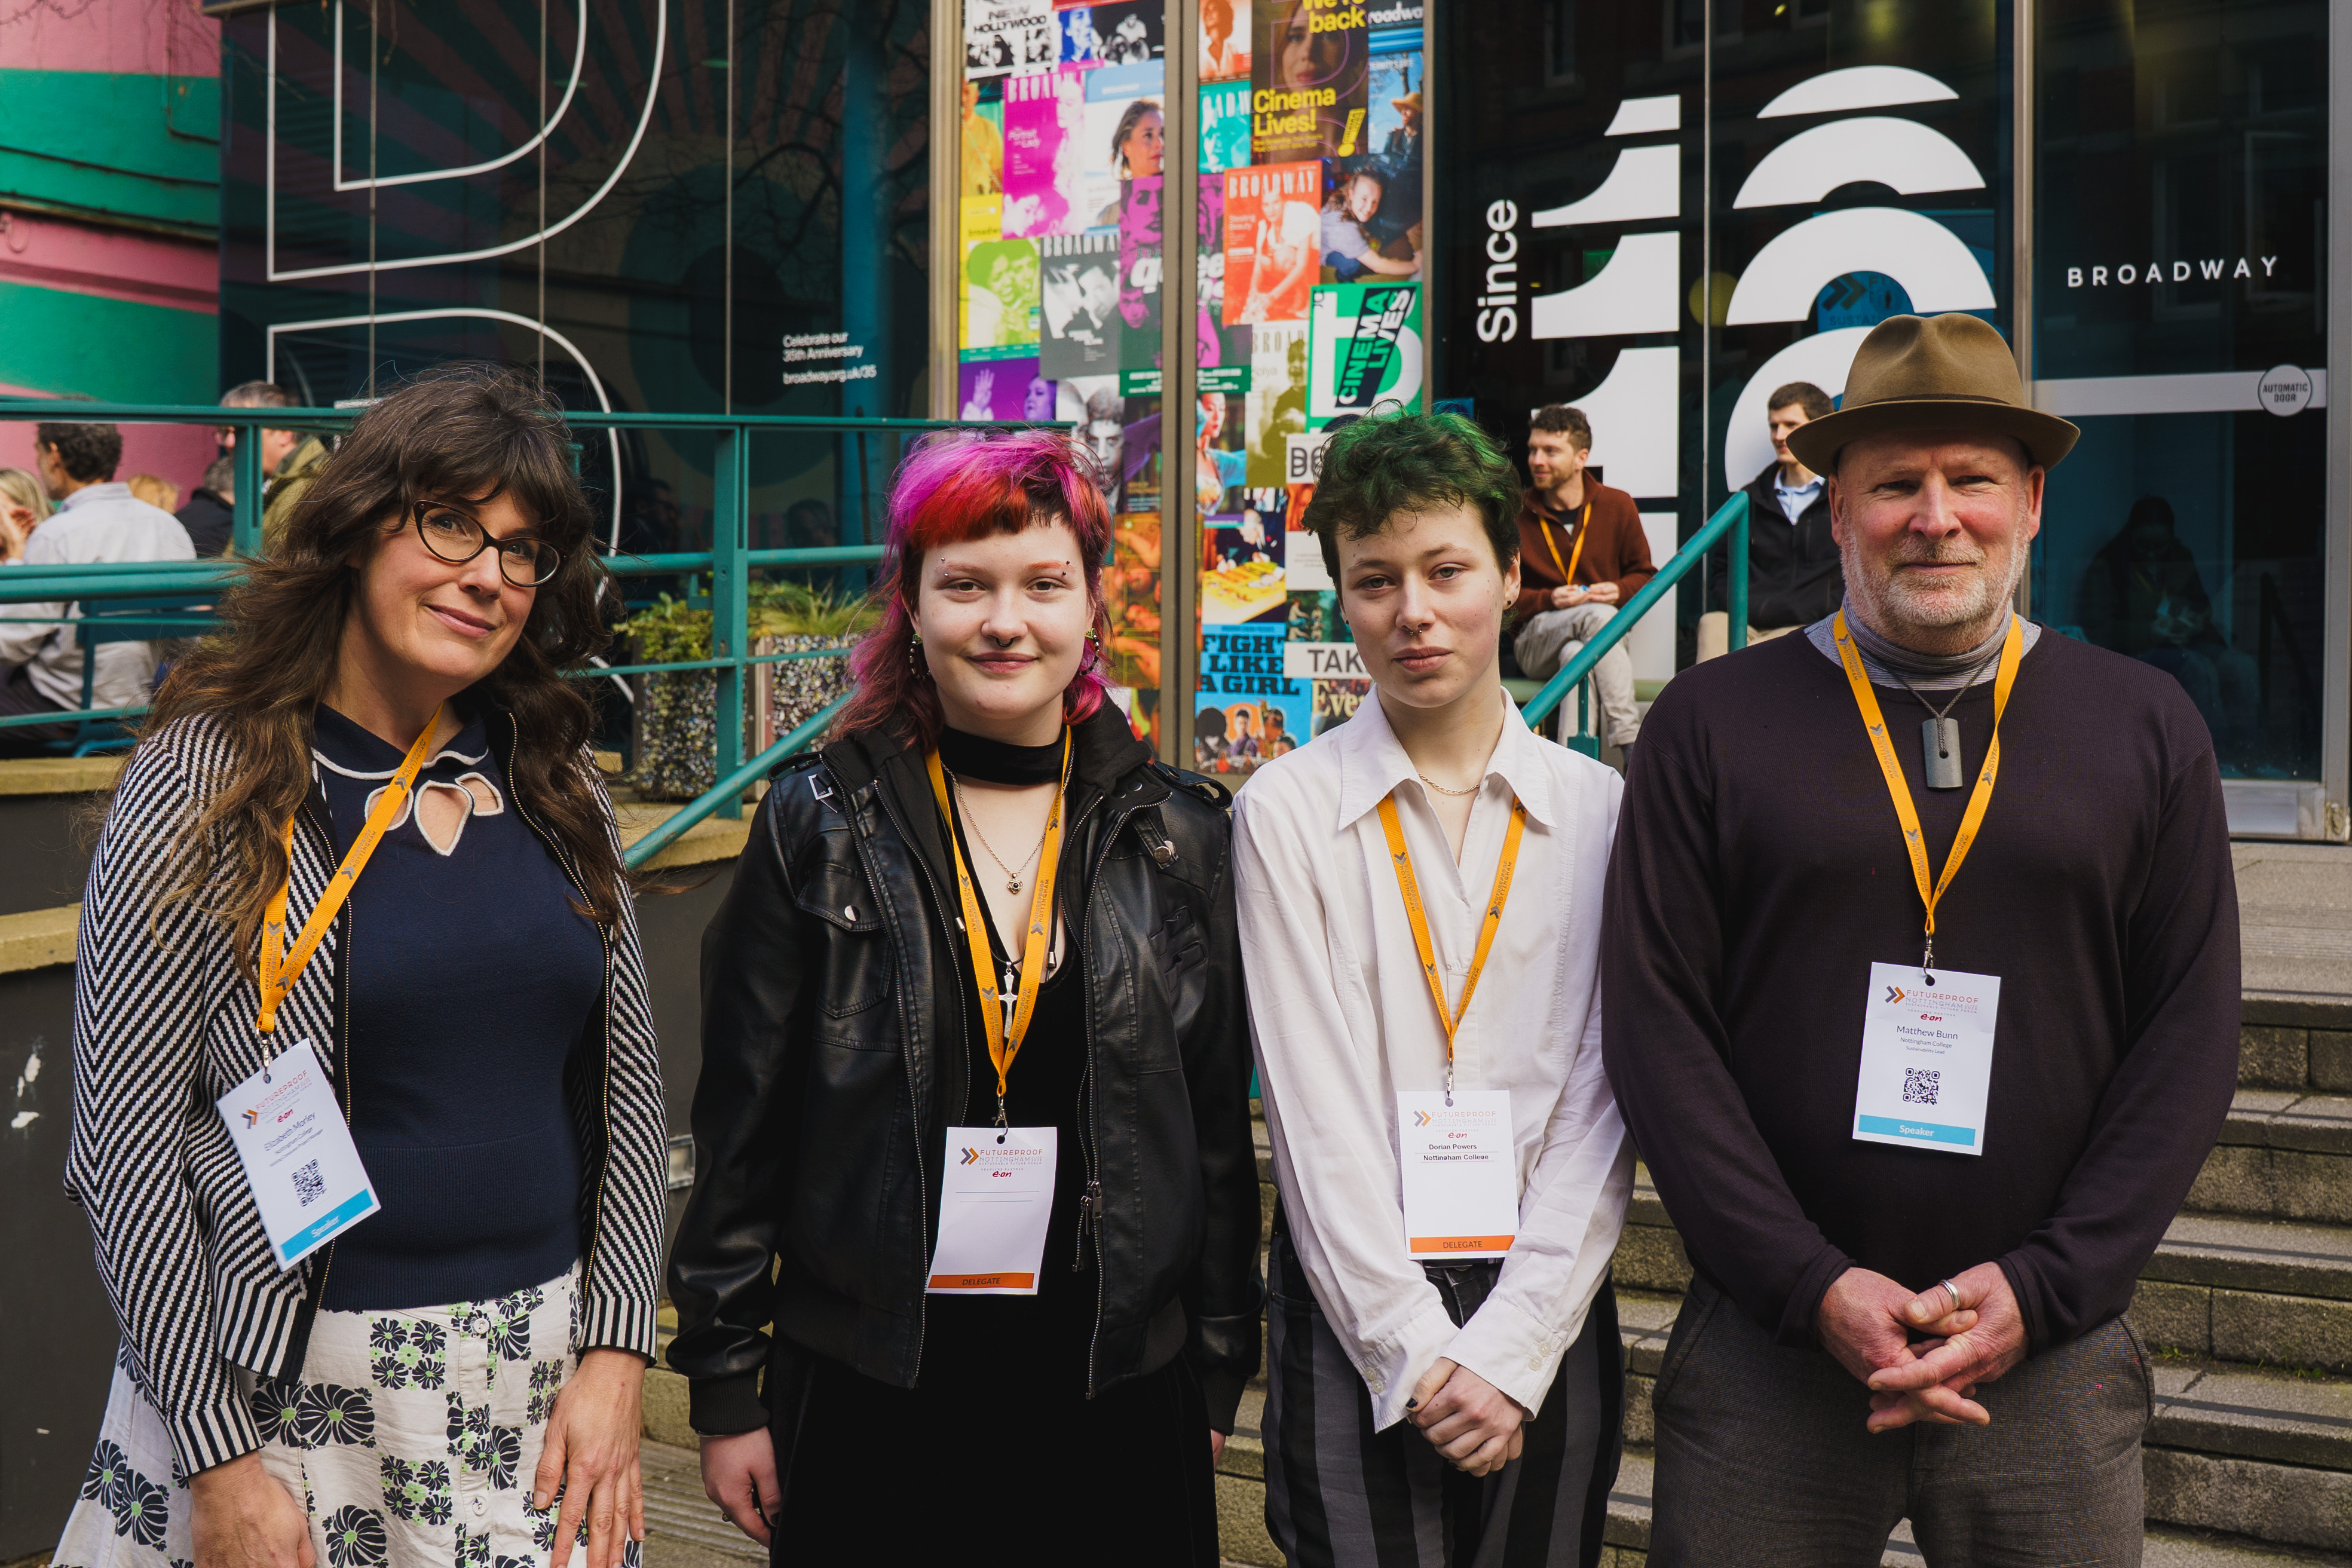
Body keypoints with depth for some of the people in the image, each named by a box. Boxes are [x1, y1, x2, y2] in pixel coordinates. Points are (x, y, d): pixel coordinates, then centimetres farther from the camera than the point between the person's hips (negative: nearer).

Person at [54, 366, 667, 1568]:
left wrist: (614, 1352, -1)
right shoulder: (207, 777, -9)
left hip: (540, 1369, 4)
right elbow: (122, 1141, -10)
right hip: (284, 1392, -4)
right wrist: (217, 1456, -12)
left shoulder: (551, 779, 4)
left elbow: (627, 1084, 8)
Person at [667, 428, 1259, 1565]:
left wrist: (1218, 1376, 7)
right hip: (867, 1393, -1)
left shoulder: (1176, 834, 1)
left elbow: (1219, 1125, 7)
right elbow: (742, 1123, 0)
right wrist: (724, 1386, 0)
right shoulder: (819, 826, -3)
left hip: (1119, 1395, 2)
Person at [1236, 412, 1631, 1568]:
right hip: (1353, 1322, -1)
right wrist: (1417, 1350, -10)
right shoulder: (1287, 813, -2)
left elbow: (1602, 1103, -1)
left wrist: (1511, 1347, -8)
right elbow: (1313, 1111, -6)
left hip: (1547, 1316, 2)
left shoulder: (1602, 811, 3)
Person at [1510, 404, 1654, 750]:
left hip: (1606, 630, 2)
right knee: (1598, 615, -35)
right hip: (1534, 640, -1)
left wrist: (1619, 590, -6)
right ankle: (1630, 743, -46)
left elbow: (1644, 573, 17)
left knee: (1575, 653, -38)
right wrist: (1549, 601, -16)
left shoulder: (1617, 506, 7)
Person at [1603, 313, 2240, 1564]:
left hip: (2053, 1357, 1)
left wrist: (2044, 1287, -7)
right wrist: (1812, 1286, -11)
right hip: (1765, 1356, -1)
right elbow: (1655, 1025, -4)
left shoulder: (2143, 729, 5)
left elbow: (2191, 1032, 3)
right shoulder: (1713, 724, 0)